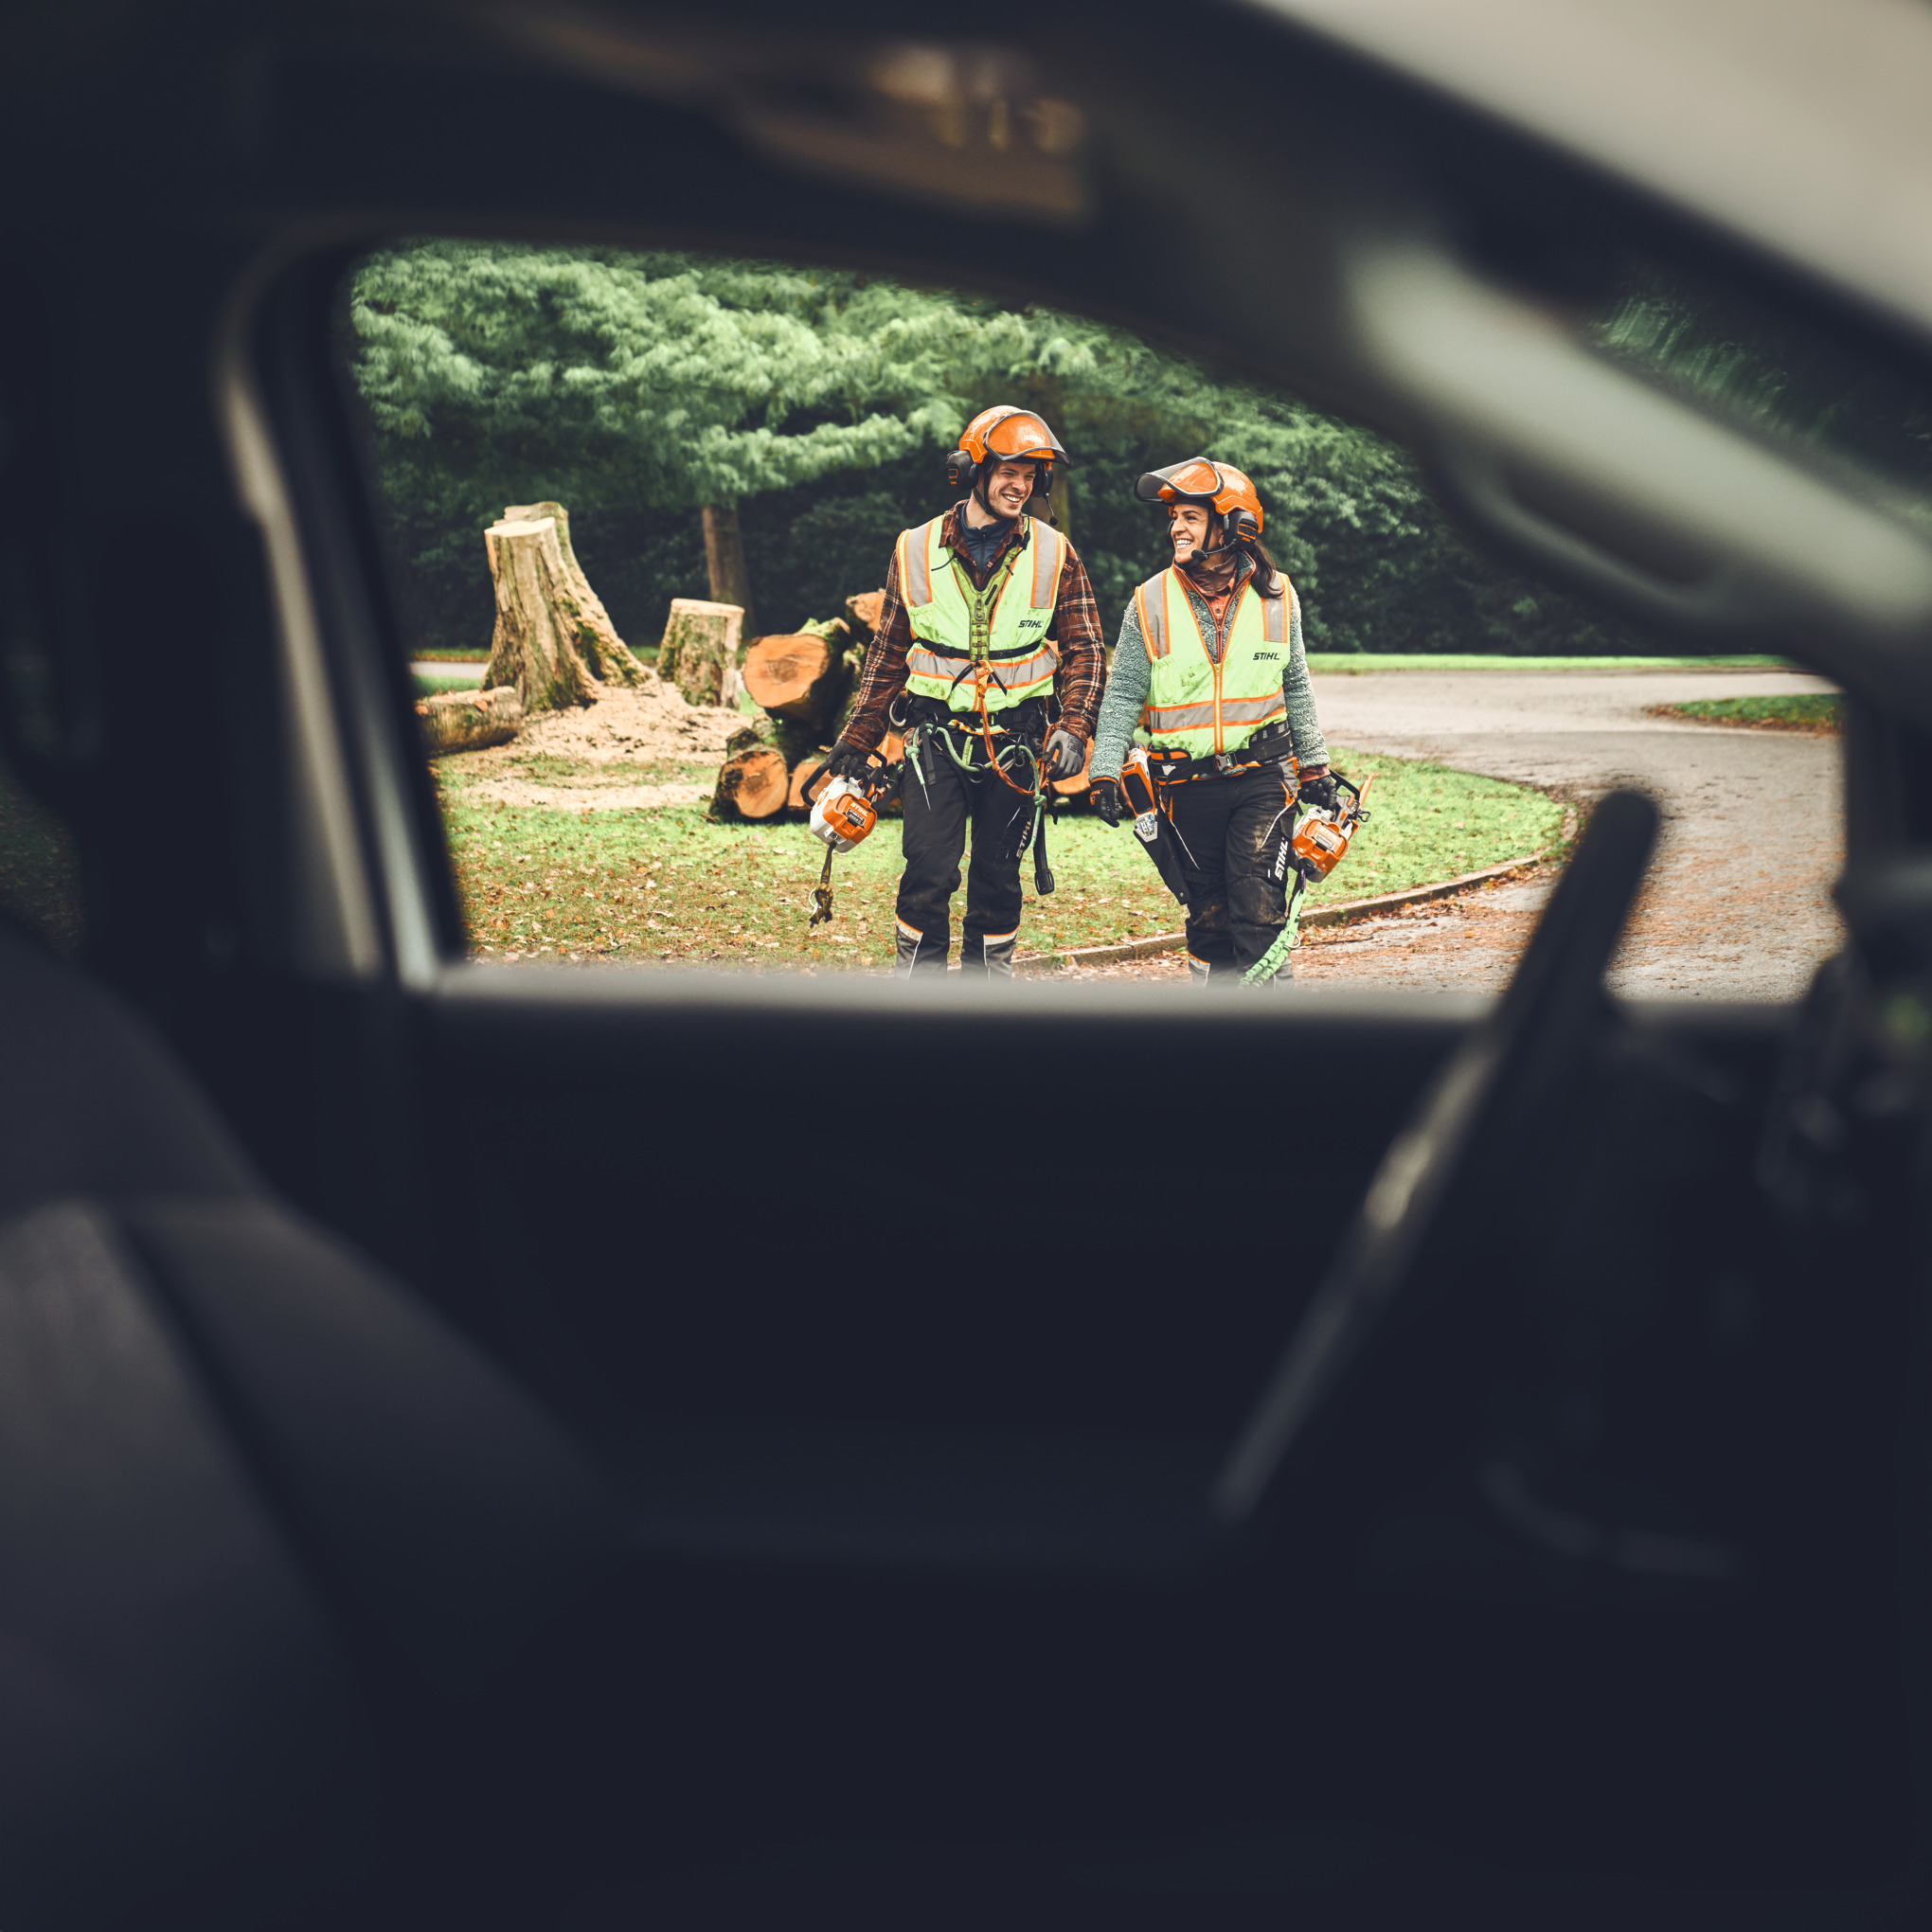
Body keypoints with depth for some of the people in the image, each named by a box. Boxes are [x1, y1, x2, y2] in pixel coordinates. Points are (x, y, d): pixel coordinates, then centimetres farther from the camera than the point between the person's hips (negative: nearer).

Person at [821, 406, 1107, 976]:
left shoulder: (1053, 555, 2)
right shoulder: (916, 551, 3)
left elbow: (1085, 648, 4)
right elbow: (888, 652, 11)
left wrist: (1073, 728, -11)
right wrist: (857, 740, 11)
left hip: (1015, 744, 0)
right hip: (935, 734, 0)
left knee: (998, 876, 8)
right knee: (929, 872, -8)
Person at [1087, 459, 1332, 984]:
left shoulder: (1275, 597, 2)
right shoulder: (1151, 602, -1)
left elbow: (1296, 689, 13)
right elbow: (1123, 695, 3)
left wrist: (1315, 766, 15)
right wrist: (1105, 773, -5)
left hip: (1263, 779, -1)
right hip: (1188, 787, 1)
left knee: (1259, 912, -10)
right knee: (1208, 915, 7)